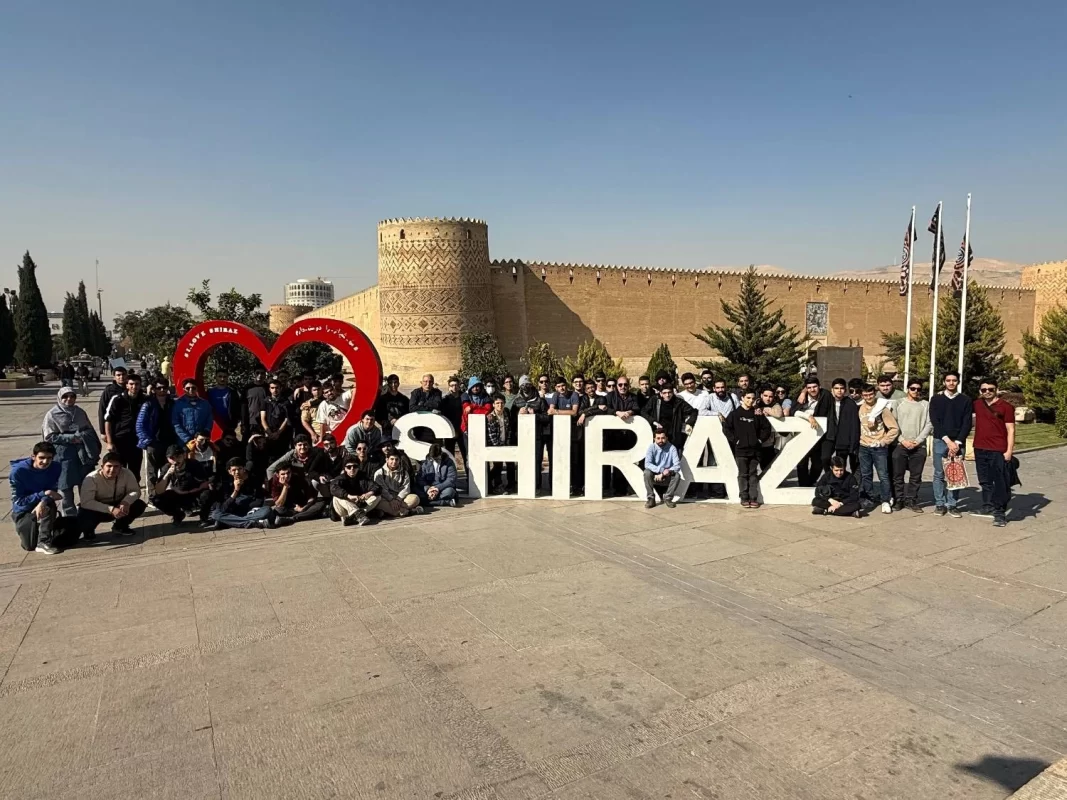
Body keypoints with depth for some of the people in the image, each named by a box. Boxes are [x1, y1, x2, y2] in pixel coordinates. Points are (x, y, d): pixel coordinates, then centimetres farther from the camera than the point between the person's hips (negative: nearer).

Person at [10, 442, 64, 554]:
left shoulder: (56, 467, -15)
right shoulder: (18, 471, -22)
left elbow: (53, 491, -13)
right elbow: (18, 501, -20)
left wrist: (43, 502, -36)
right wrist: (44, 494, -29)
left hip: (42, 506, 2)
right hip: (23, 511, -2)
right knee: (30, 546, -10)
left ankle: (44, 542, -19)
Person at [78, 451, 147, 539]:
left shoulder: (127, 474, -20)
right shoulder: (91, 478, -28)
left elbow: (135, 491, -11)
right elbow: (85, 502, -32)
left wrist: (126, 502, -34)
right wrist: (111, 509, -41)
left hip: (117, 506, 3)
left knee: (140, 505, -20)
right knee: (84, 520, -34)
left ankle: (120, 526, 10)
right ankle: (88, 531, 8)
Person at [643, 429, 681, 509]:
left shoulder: (672, 448, -10)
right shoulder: (651, 447, -11)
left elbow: (677, 465, -19)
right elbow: (647, 464, -23)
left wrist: (662, 475, -31)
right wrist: (661, 470, -38)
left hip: (667, 478, 1)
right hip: (654, 477, 0)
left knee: (677, 475, -29)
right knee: (647, 472, -31)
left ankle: (668, 498, -10)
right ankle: (651, 499, -18)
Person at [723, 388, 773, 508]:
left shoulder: (757, 414, 6)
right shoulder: (735, 413, -1)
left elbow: (767, 428, 11)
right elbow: (726, 428, -3)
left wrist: (760, 439, 2)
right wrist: (735, 440, -7)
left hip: (754, 449, 2)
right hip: (740, 449, -2)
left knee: (753, 474, 6)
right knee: (743, 475, 3)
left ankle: (753, 498, 8)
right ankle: (744, 498, 7)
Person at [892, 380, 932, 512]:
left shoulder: (925, 405, 6)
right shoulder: (900, 403, 6)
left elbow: (929, 425, 0)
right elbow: (894, 424, 2)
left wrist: (917, 441, -9)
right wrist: (903, 440, -8)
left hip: (919, 446, 0)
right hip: (900, 445, 0)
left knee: (916, 477, 4)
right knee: (898, 475, 1)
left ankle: (911, 501, 13)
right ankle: (899, 500, 11)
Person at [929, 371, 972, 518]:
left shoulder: (965, 400, 5)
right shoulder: (936, 399, 4)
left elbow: (967, 423, -1)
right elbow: (935, 422, -3)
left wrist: (957, 442, -11)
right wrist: (947, 440, -12)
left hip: (958, 442, 0)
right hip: (940, 441, 0)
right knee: (939, 474, 3)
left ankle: (952, 505, 9)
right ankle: (939, 504, 11)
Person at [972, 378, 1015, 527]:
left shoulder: (1006, 406, -6)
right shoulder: (977, 404, 8)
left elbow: (1010, 430, -7)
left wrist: (1009, 450, -12)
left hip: (999, 451, -5)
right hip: (980, 449, 5)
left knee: (1001, 482, -3)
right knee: (985, 481, 16)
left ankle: (1000, 512, 1)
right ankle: (988, 506, 28)